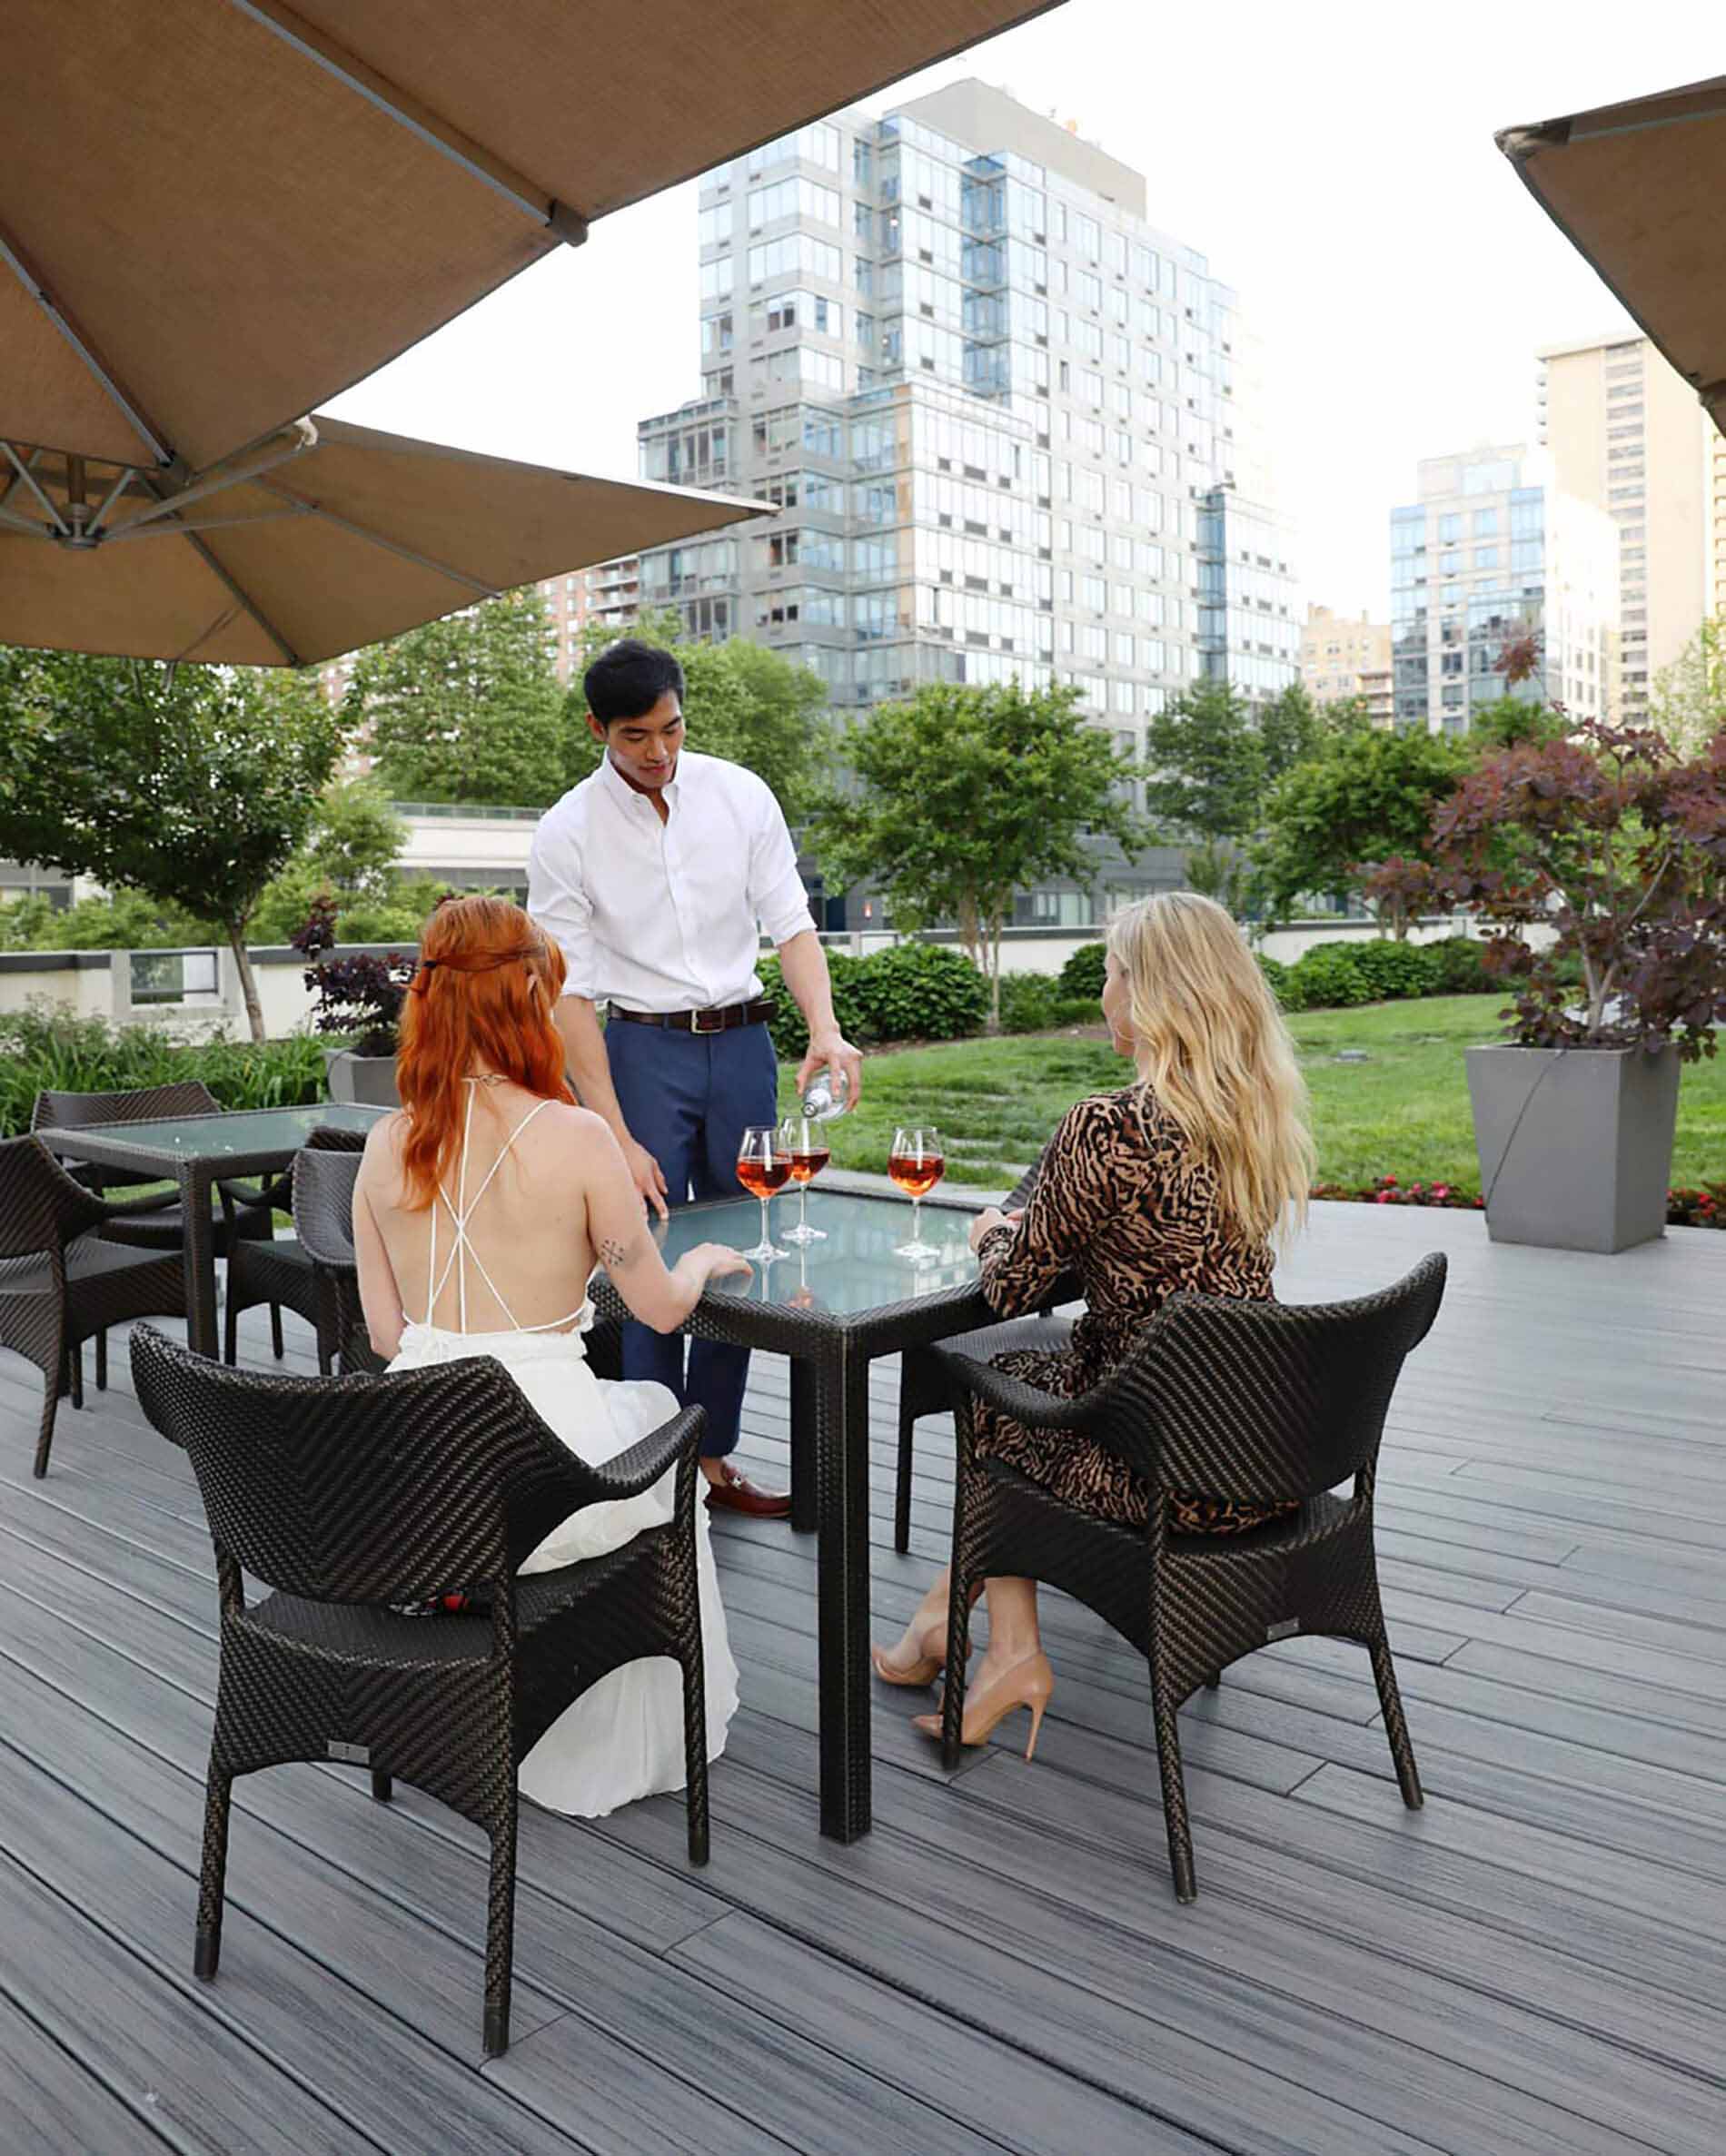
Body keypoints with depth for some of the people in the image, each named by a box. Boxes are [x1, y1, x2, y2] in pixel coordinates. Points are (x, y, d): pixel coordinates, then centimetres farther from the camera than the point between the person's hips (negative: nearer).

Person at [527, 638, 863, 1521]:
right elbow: (569, 992, -10)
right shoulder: (567, 834, -8)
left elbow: (791, 921, -1)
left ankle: (714, 1456, 21)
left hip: (742, 1042, 3)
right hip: (644, 1047, -3)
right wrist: (616, 1137, -16)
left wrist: (825, 1030, -20)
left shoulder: (740, 794, -1)